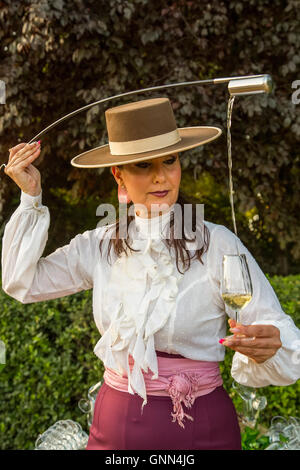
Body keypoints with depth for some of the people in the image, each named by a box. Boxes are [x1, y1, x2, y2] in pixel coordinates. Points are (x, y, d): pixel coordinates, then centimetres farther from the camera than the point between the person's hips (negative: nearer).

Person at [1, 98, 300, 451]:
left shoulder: (217, 245, -14)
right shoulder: (100, 246, -2)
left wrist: (266, 348, -37)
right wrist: (31, 197, -1)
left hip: (198, 429, -3)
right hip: (113, 422, 3)